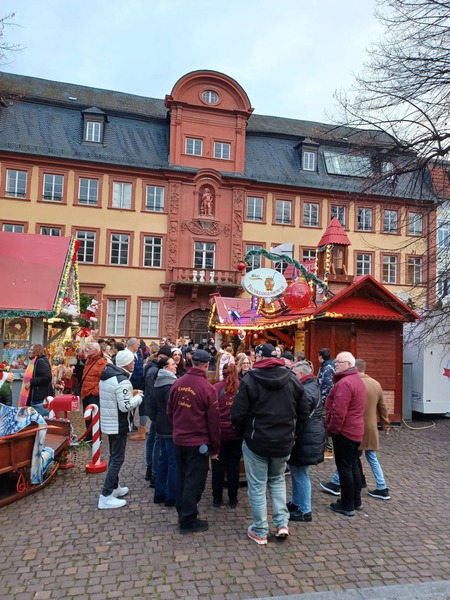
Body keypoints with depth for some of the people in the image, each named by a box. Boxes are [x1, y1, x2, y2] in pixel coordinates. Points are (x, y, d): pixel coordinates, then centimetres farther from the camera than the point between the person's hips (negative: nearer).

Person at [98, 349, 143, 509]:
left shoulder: (107, 375, 6)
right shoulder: (122, 381, -24)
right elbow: (126, 406, -26)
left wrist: (131, 394, 9)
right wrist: (138, 397, -10)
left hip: (108, 422, 10)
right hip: (119, 425, -10)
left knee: (114, 456, 21)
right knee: (117, 458, -1)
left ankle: (114, 487, 33)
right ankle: (106, 496, 2)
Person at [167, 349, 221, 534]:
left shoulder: (178, 383, -4)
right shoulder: (207, 388, -19)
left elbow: (170, 411, 7)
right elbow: (214, 421, -13)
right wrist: (215, 447, -2)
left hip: (179, 439, 6)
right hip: (198, 442, -6)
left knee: (182, 477, 21)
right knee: (194, 481, 7)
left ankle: (182, 513, 36)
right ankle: (188, 521, 17)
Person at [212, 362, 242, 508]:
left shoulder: (217, 388, -8)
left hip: (219, 432, -1)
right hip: (237, 433, 1)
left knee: (218, 466, 10)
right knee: (234, 466, 12)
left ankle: (217, 499, 20)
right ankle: (233, 499, 21)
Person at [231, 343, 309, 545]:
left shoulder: (250, 379, -13)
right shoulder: (292, 379, -2)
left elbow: (237, 414, -14)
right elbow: (304, 411, 3)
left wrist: (243, 434, 4)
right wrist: (292, 432, 14)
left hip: (256, 441, -4)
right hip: (284, 443, 4)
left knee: (257, 486, 10)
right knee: (277, 480, 24)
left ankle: (260, 532, 19)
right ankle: (282, 523, 17)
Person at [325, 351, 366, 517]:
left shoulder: (345, 383, -21)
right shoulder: (357, 379, 12)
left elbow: (339, 411, -26)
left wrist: (332, 429, -15)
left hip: (344, 431, -10)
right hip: (356, 430, 10)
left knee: (344, 468, 0)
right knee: (353, 465, 18)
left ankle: (347, 506, 10)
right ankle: (356, 501, 29)